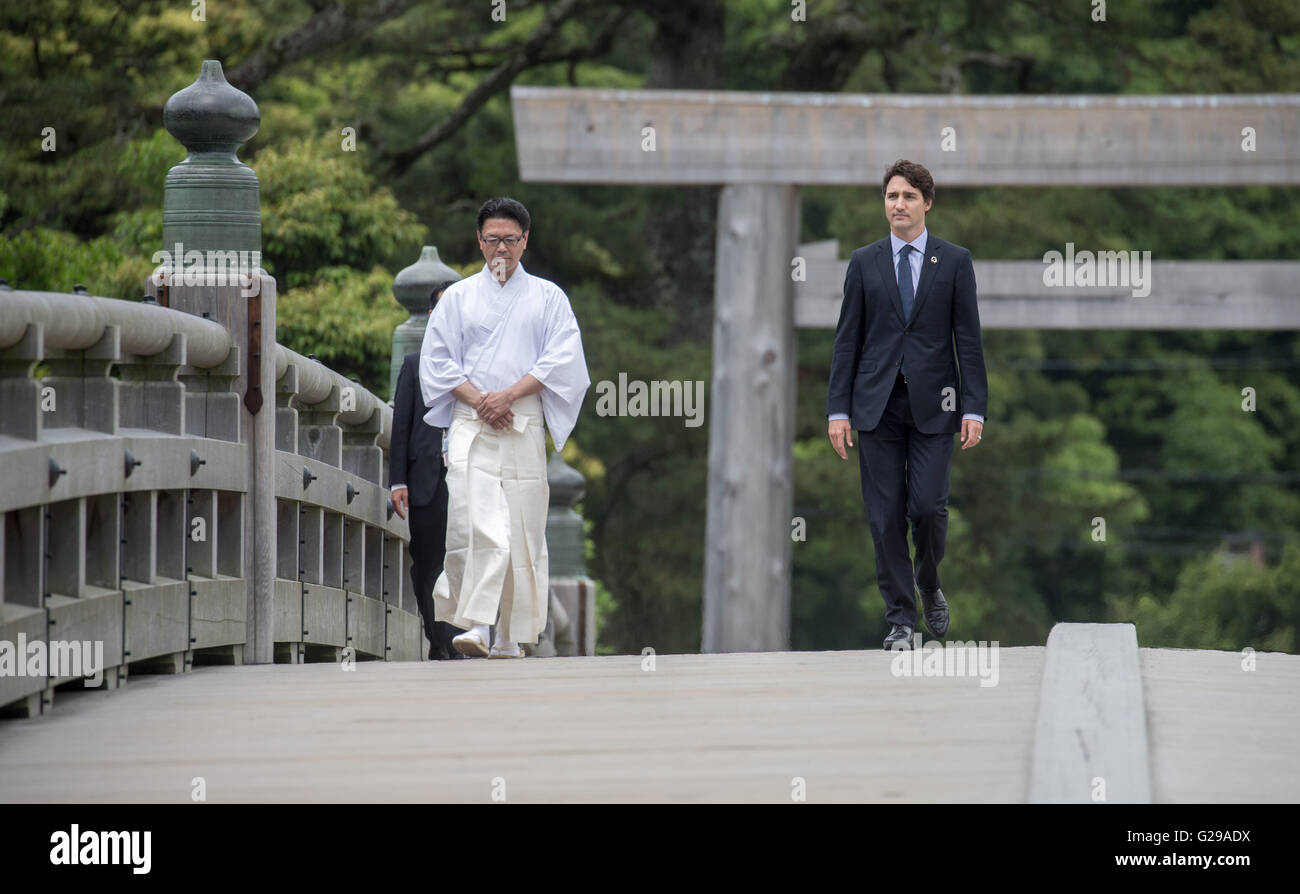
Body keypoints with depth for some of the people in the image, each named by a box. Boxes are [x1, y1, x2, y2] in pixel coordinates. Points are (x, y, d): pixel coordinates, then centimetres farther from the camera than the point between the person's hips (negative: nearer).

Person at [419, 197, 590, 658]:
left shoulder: (547, 297, 11)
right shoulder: (458, 297, 13)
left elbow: (562, 359, 1)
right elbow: (437, 360, 8)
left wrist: (509, 395, -11)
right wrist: (479, 400, -7)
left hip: (524, 428, 0)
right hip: (470, 428, 0)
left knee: (522, 530, -1)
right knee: (473, 525, -17)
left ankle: (511, 636, 6)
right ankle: (475, 624, -16)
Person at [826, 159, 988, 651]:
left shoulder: (954, 261, 5)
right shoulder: (864, 263, 8)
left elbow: (969, 338, 3)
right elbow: (847, 339, 7)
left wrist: (974, 408, -5)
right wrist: (838, 409, 0)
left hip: (932, 402, -1)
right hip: (877, 404, 1)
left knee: (928, 506, -9)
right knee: (886, 515, -1)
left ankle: (929, 584, 21)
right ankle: (900, 619, 6)